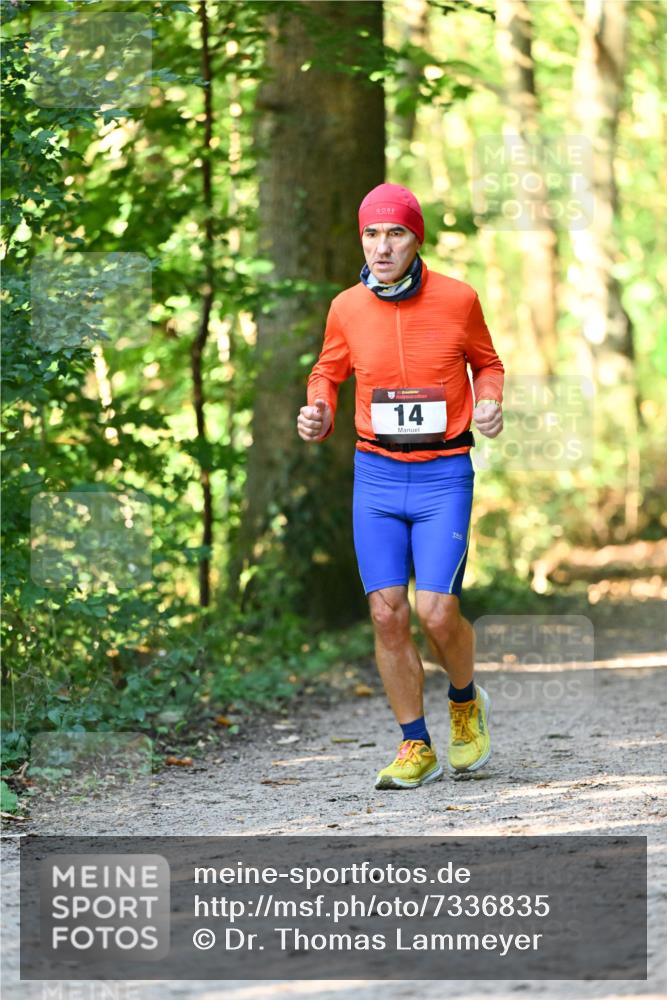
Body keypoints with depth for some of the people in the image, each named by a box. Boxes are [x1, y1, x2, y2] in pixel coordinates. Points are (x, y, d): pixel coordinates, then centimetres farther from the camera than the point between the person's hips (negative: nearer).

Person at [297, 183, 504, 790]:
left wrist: (489, 402, -8)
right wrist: (318, 411, -3)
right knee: (388, 614, -4)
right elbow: (329, 370, 18)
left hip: (445, 474, -2)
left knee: (437, 613, -11)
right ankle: (416, 748, 10)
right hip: (376, 474, 2)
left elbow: (486, 361, 12)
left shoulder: (457, 299, -6)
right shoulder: (347, 309, 0)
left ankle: (466, 701, 21)